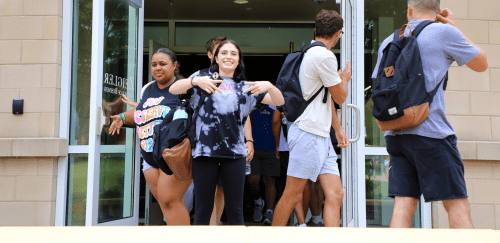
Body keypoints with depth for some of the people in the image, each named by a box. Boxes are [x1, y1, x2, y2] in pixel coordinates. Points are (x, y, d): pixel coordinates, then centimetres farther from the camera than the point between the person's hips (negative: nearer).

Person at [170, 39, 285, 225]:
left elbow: (279, 101, 8)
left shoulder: (245, 87, 15)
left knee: (235, 211, 5)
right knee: (203, 210, 4)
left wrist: (269, 86, -14)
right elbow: (173, 89, -3)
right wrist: (194, 81, -22)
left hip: (234, 153, 2)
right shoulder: (203, 81, 10)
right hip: (204, 151, -1)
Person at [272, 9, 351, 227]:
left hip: (321, 136, 10)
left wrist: (338, 128, 23)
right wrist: (345, 78, 16)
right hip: (308, 133, -10)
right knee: (292, 195, -1)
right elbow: (340, 97, -5)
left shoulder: (311, 53, 19)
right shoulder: (324, 56, -13)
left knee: (335, 194, 3)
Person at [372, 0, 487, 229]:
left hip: (395, 133, 5)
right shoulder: (443, 32, -1)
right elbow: (481, 64, 12)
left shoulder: (389, 41, 14)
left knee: (403, 205, 3)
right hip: (430, 133, -5)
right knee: (457, 205, 1)